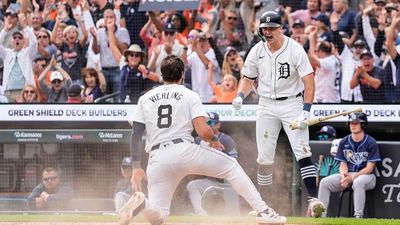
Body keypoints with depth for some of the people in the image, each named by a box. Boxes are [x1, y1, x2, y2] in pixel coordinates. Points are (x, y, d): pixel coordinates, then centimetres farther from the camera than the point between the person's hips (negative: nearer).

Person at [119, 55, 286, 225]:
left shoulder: (145, 98, 17)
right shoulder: (189, 95, 9)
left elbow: (135, 136, 6)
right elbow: (203, 131, -5)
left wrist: (136, 167, 7)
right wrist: (214, 140, 17)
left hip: (156, 159, 2)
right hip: (184, 150, -2)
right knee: (231, 166, 19)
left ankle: (140, 202, -29)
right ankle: (263, 211, 9)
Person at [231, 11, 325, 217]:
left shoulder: (295, 50, -11)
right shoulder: (256, 51, 2)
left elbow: (309, 82, -13)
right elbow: (248, 78, 13)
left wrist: (305, 111, -21)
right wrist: (240, 96, -7)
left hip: (292, 103, -4)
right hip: (266, 105, 4)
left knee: (302, 152, -15)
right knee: (264, 158, 3)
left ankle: (313, 198, -18)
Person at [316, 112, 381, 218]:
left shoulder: (371, 143, -8)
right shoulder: (344, 142, 8)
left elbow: (369, 168, -12)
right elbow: (343, 164, 8)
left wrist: (352, 178, -22)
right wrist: (344, 176, -15)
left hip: (366, 175, -5)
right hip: (348, 174, 5)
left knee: (358, 182, -41)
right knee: (325, 182, -15)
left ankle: (358, 216, -39)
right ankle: (321, 215, -17)